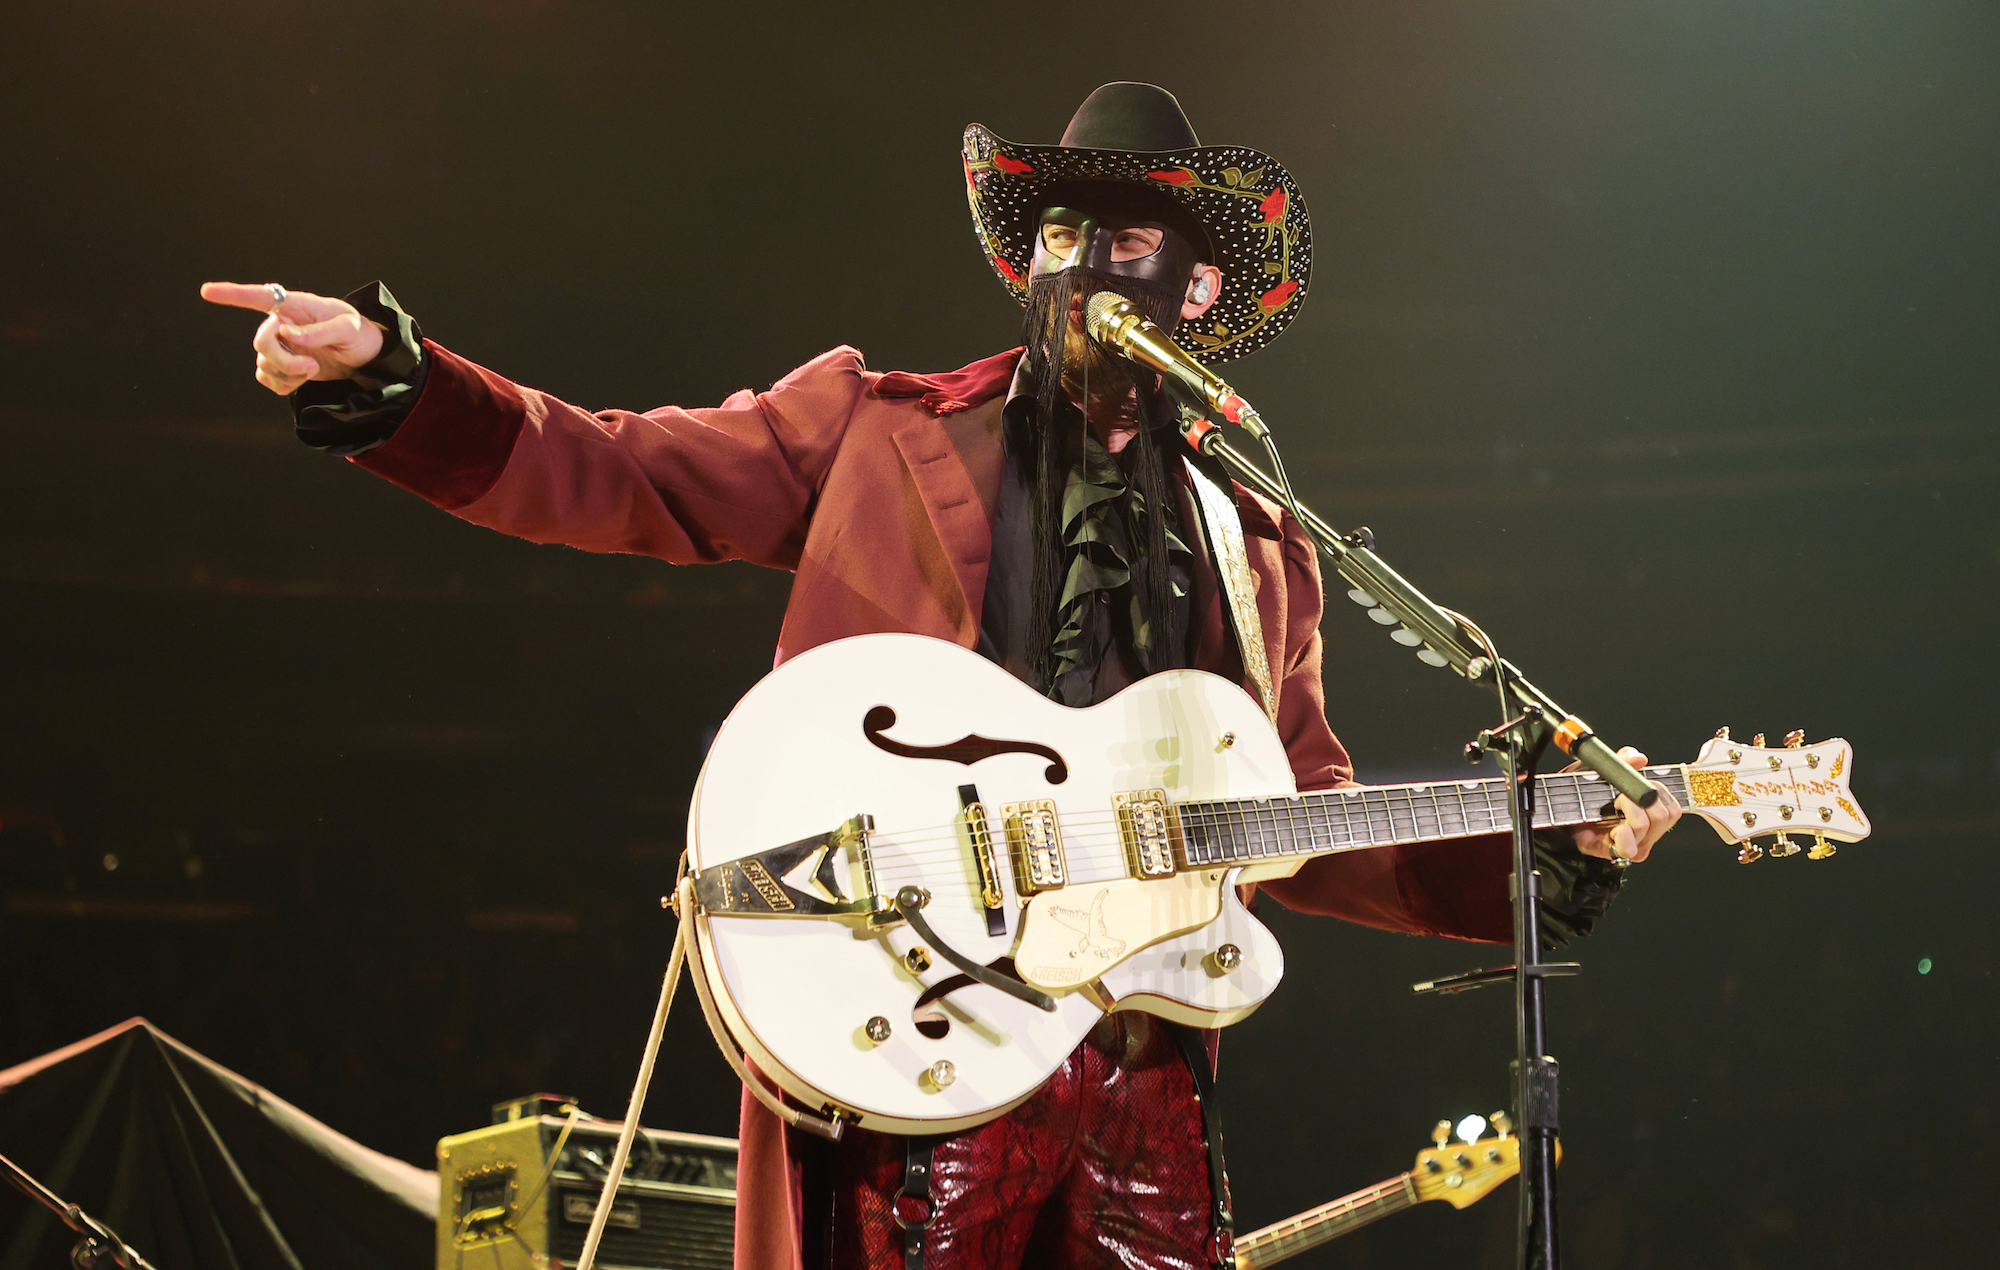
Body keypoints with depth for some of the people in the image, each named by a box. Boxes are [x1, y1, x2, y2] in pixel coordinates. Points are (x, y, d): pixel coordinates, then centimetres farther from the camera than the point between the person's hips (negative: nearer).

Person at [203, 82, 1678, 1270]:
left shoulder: (1262, 550, 18)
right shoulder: (876, 426, 9)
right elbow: (612, 475, 2)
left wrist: (1551, 854, 8)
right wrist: (383, 373, -11)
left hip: (1142, 1072, 4)